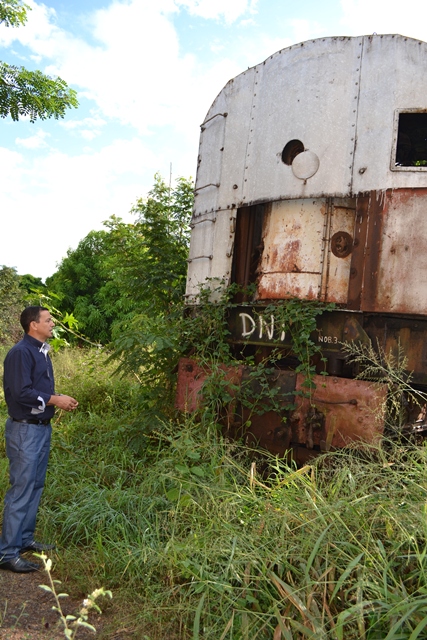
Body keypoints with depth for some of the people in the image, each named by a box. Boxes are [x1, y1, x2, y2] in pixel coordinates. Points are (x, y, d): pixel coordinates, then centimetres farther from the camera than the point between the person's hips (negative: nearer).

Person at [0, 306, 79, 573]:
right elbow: (22, 393, -23)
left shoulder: (41, 351, 13)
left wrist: (61, 399, 3)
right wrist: (55, 400, -15)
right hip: (25, 430, -9)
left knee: (36, 486, 15)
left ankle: (25, 539, 28)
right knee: (22, 489, -5)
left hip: (43, 428, 9)